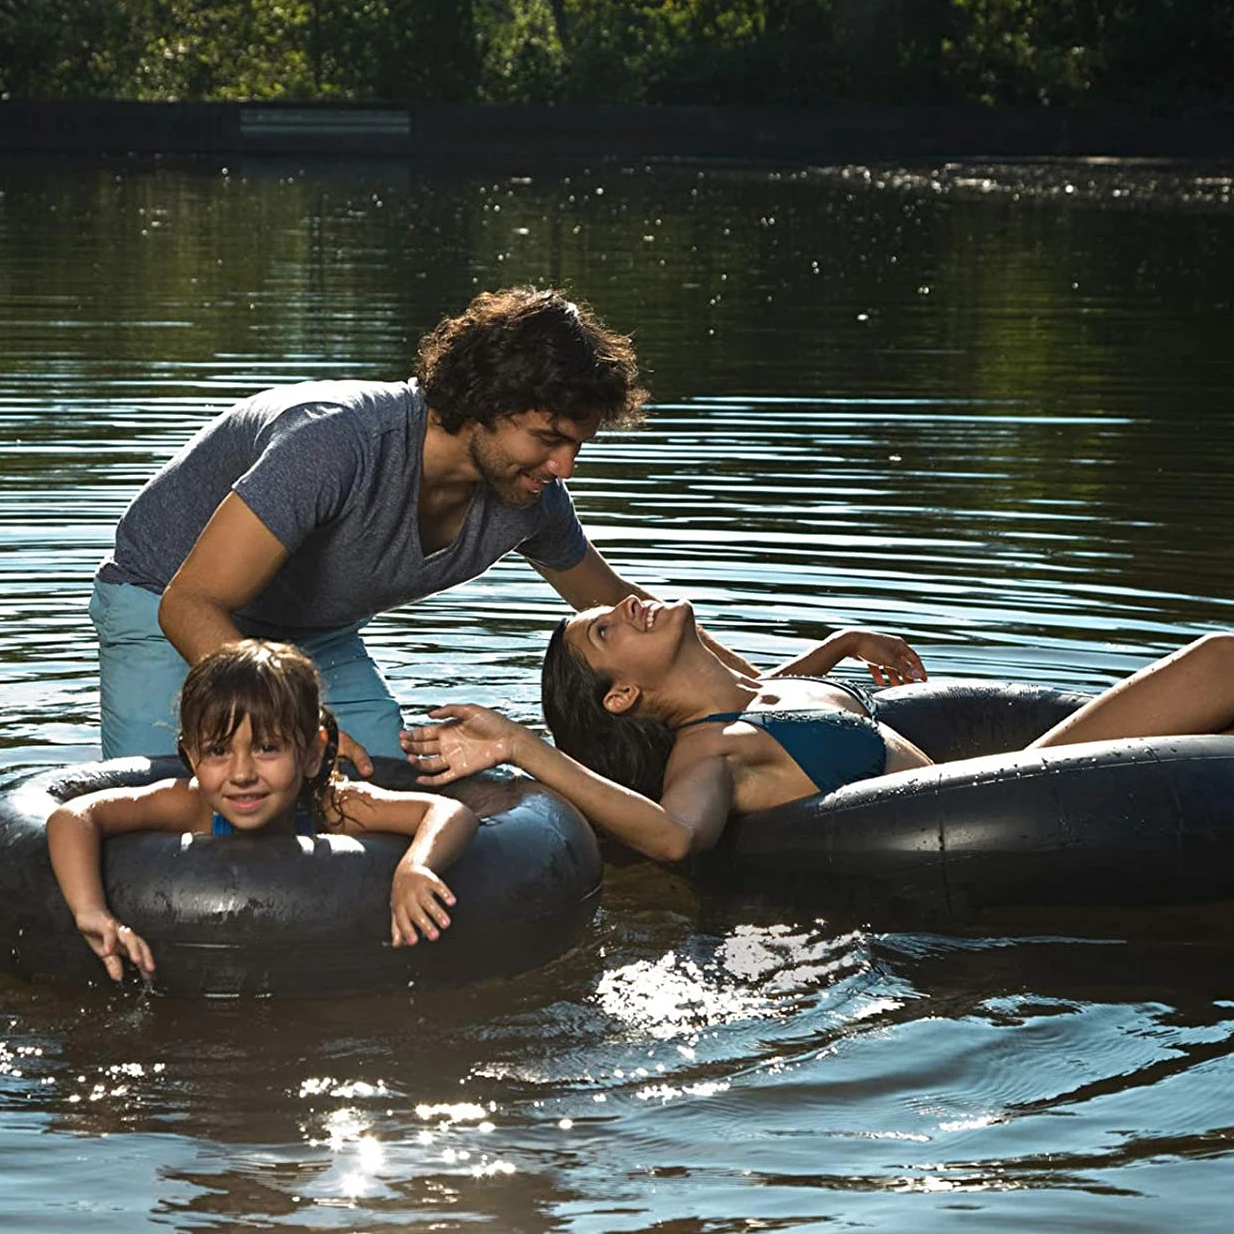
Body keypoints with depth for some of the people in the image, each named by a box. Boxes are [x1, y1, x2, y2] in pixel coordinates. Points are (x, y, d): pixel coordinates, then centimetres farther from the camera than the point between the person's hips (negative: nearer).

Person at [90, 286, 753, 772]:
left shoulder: (531, 502, -17)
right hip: (167, 608, -6)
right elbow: (190, 607, -40)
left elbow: (612, 601, 6)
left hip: (317, 633, 6)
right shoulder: (339, 442, -39)